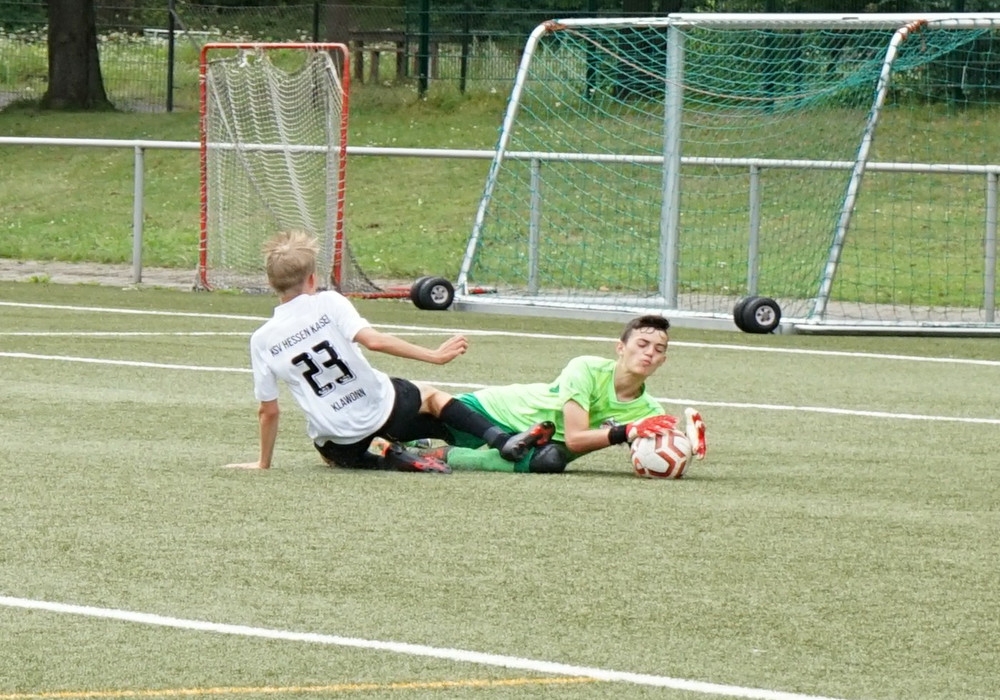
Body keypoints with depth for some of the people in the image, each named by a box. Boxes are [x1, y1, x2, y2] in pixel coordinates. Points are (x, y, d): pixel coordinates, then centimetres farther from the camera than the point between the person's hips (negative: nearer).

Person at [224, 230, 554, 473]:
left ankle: (393, 461, 5)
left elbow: (268, 410, 1)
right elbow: (374, 340, -22)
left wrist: (264, 462, 13)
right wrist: (434, 356, -18)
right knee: (430, 395, 29)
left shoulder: (262, 340, -3)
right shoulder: (328, 304, -10)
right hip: (381, 407, -1)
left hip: (336, 436, 1)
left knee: (336, 455, 36)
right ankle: (502, 440, 9)